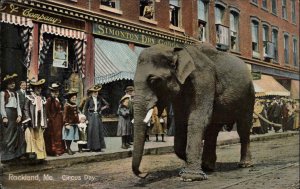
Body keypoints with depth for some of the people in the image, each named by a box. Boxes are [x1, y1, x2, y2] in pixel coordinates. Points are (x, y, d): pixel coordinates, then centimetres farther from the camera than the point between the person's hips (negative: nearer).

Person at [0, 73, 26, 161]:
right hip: (7, 114, -6)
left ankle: (14, 154, 10)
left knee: (16, 134, 4)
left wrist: (19, 115, -1)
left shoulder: (16, 94, 18)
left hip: (15, 115, 6)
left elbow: (18, 106, 13)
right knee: (7, 135, -5)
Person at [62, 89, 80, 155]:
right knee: (68, 137, -2)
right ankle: (68, 149, 7)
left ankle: (69, 148, 20)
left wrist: (77, 122, 21)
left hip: (74, 124, 8)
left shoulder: (75, 105, 12)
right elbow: (65, 115, -14)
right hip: (69, 124, -8)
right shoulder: (67, 105, -12)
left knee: (72, 137, 11)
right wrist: (66, 124, -17)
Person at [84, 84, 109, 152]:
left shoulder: (100, 98, 7)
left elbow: (107, 105, 14)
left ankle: (98, 147, 9)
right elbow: (85, 109, 1)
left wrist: (101, 109, 4)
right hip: (91, 116, -3)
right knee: (92, 131, -4)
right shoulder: (89, 99, -2)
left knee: (99, 131, 2)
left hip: (98, 116, 3)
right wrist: (87, 117, -4)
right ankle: (92, 147, 2)